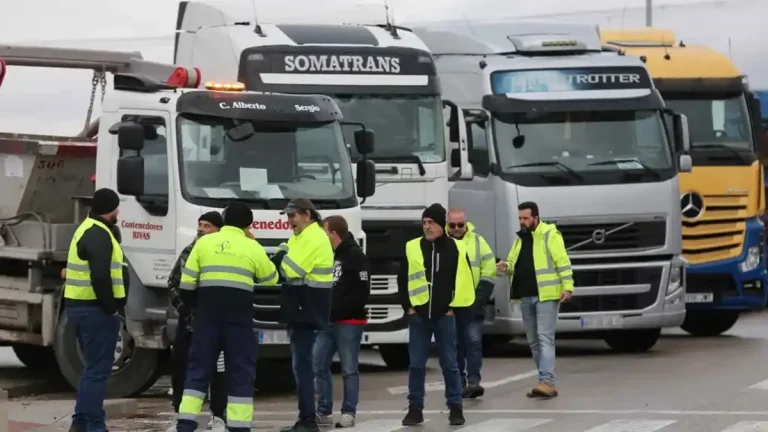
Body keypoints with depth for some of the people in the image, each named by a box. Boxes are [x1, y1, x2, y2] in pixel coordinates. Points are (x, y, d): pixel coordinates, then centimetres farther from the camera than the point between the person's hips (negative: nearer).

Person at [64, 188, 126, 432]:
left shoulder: (88, 229, 18)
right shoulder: (99, 235, -16)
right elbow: (100, 276, -25)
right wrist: (110, 308, -18)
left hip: (79, 306, 10)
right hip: (95, 310, -10)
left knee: (93, 367, 18)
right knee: (97, 369, -6)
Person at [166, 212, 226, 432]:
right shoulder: (189, 252, 10)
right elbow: (173, 282, 14)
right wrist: (179, 303, 0)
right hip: (187, 319, 6)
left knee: (217, 369, -1)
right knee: (179, 366, 6)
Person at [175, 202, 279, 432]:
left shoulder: (204, 242, 6)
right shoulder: (252, 247, 2)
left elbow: (187, 282, 3)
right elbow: (271, 279, 16)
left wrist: (193, 306, 18)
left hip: (207, 312, 2)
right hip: (239, 314, -2)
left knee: (199, 367, 6)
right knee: (241, 371, 5)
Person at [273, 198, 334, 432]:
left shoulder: (314, 238, -14)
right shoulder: (300, 238, 20)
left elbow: (292, 270, -20)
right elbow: (284, 265, 15)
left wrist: (281, 256, -3)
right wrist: (279, 258, -6)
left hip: (308, 312, -10)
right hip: (299, 310, 10)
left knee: (302, 365, -11)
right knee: (301, 364, 12)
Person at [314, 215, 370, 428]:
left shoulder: (355, 256, -9)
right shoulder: (329, 255, 17)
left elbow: (362, 292, -15)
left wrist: (339, 309, -16)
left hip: (348, 322, -8)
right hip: (327, 321, 8)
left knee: (349, 369, -2)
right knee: (319, 366, 4)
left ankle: (349, 413, 2)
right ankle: (324, 412, 9)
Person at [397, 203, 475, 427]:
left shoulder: (456, 249, 0)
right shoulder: (412, 248, 3)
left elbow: (465, 281, 4)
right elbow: (402, 279, 9)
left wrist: (454, 305, -1)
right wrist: (408, 306, 2)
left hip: (445, 316, -1)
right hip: (418, 315, 1)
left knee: (449, 364, 3)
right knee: (416, 364, 2)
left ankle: (455, 407, 11)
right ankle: (415, 408, 8)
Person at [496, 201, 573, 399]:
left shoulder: (550, 235, -6)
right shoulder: (520, 238, 16)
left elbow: (563, 262, -10)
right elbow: (513, 263, 24)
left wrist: (567, 286, -18)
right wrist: (506, 267, 1)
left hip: (546, 295, -8)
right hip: (526, 296, 8)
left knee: (545, 338, -13)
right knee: (533, 341, 9)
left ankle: (546, 382, -20)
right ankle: (547, 382, 15)